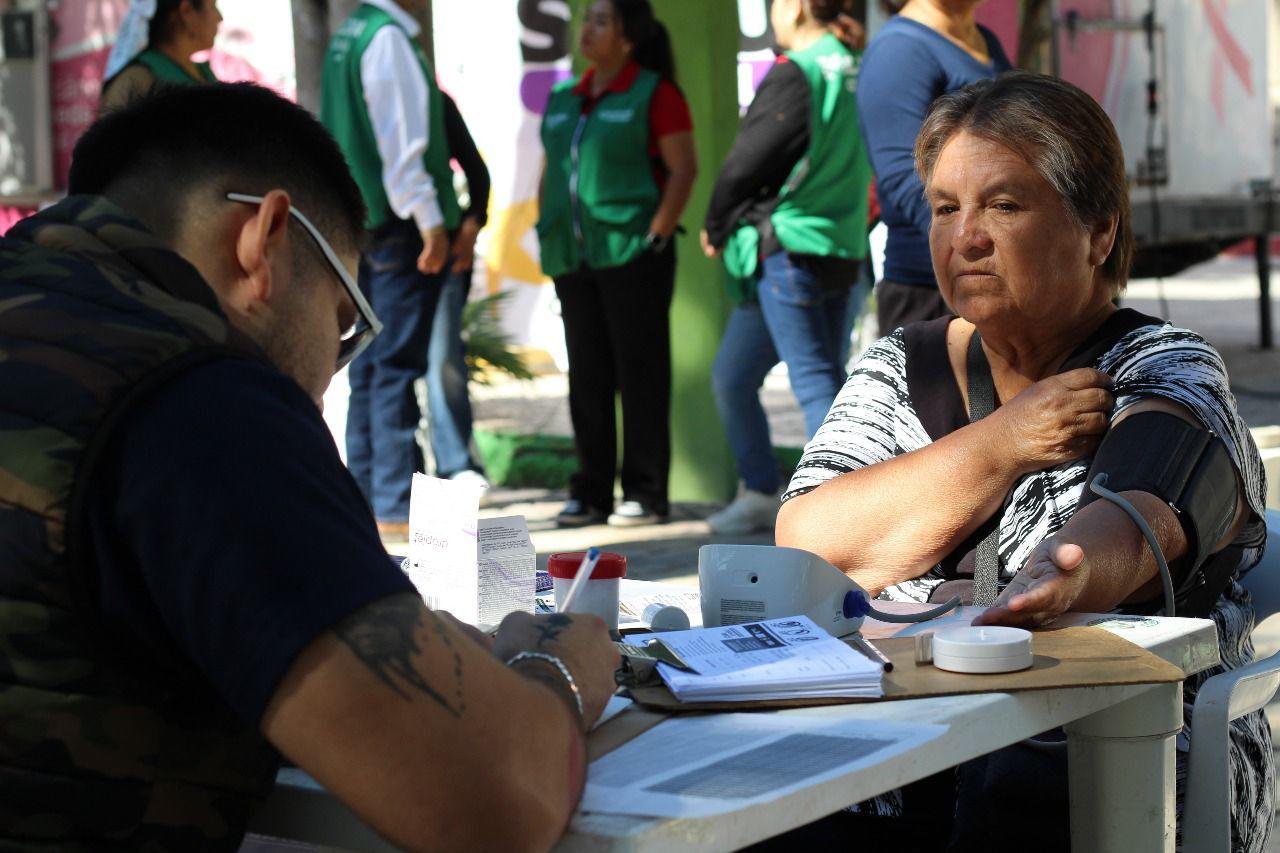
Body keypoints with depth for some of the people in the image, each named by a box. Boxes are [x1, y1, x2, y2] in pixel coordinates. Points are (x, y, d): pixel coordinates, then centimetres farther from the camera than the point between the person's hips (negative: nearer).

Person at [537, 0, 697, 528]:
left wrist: (656, 236, -13)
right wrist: (547, 237, 11)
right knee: (587, 379, 8)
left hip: (631, 254, -6)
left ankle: (645, 494, 3)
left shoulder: (654, 93, -4)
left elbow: (684, 169, -7)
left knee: (640, 375, -2)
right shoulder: (563, 100, 16)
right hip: (573, 260, 6)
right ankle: (591, 493, 14)